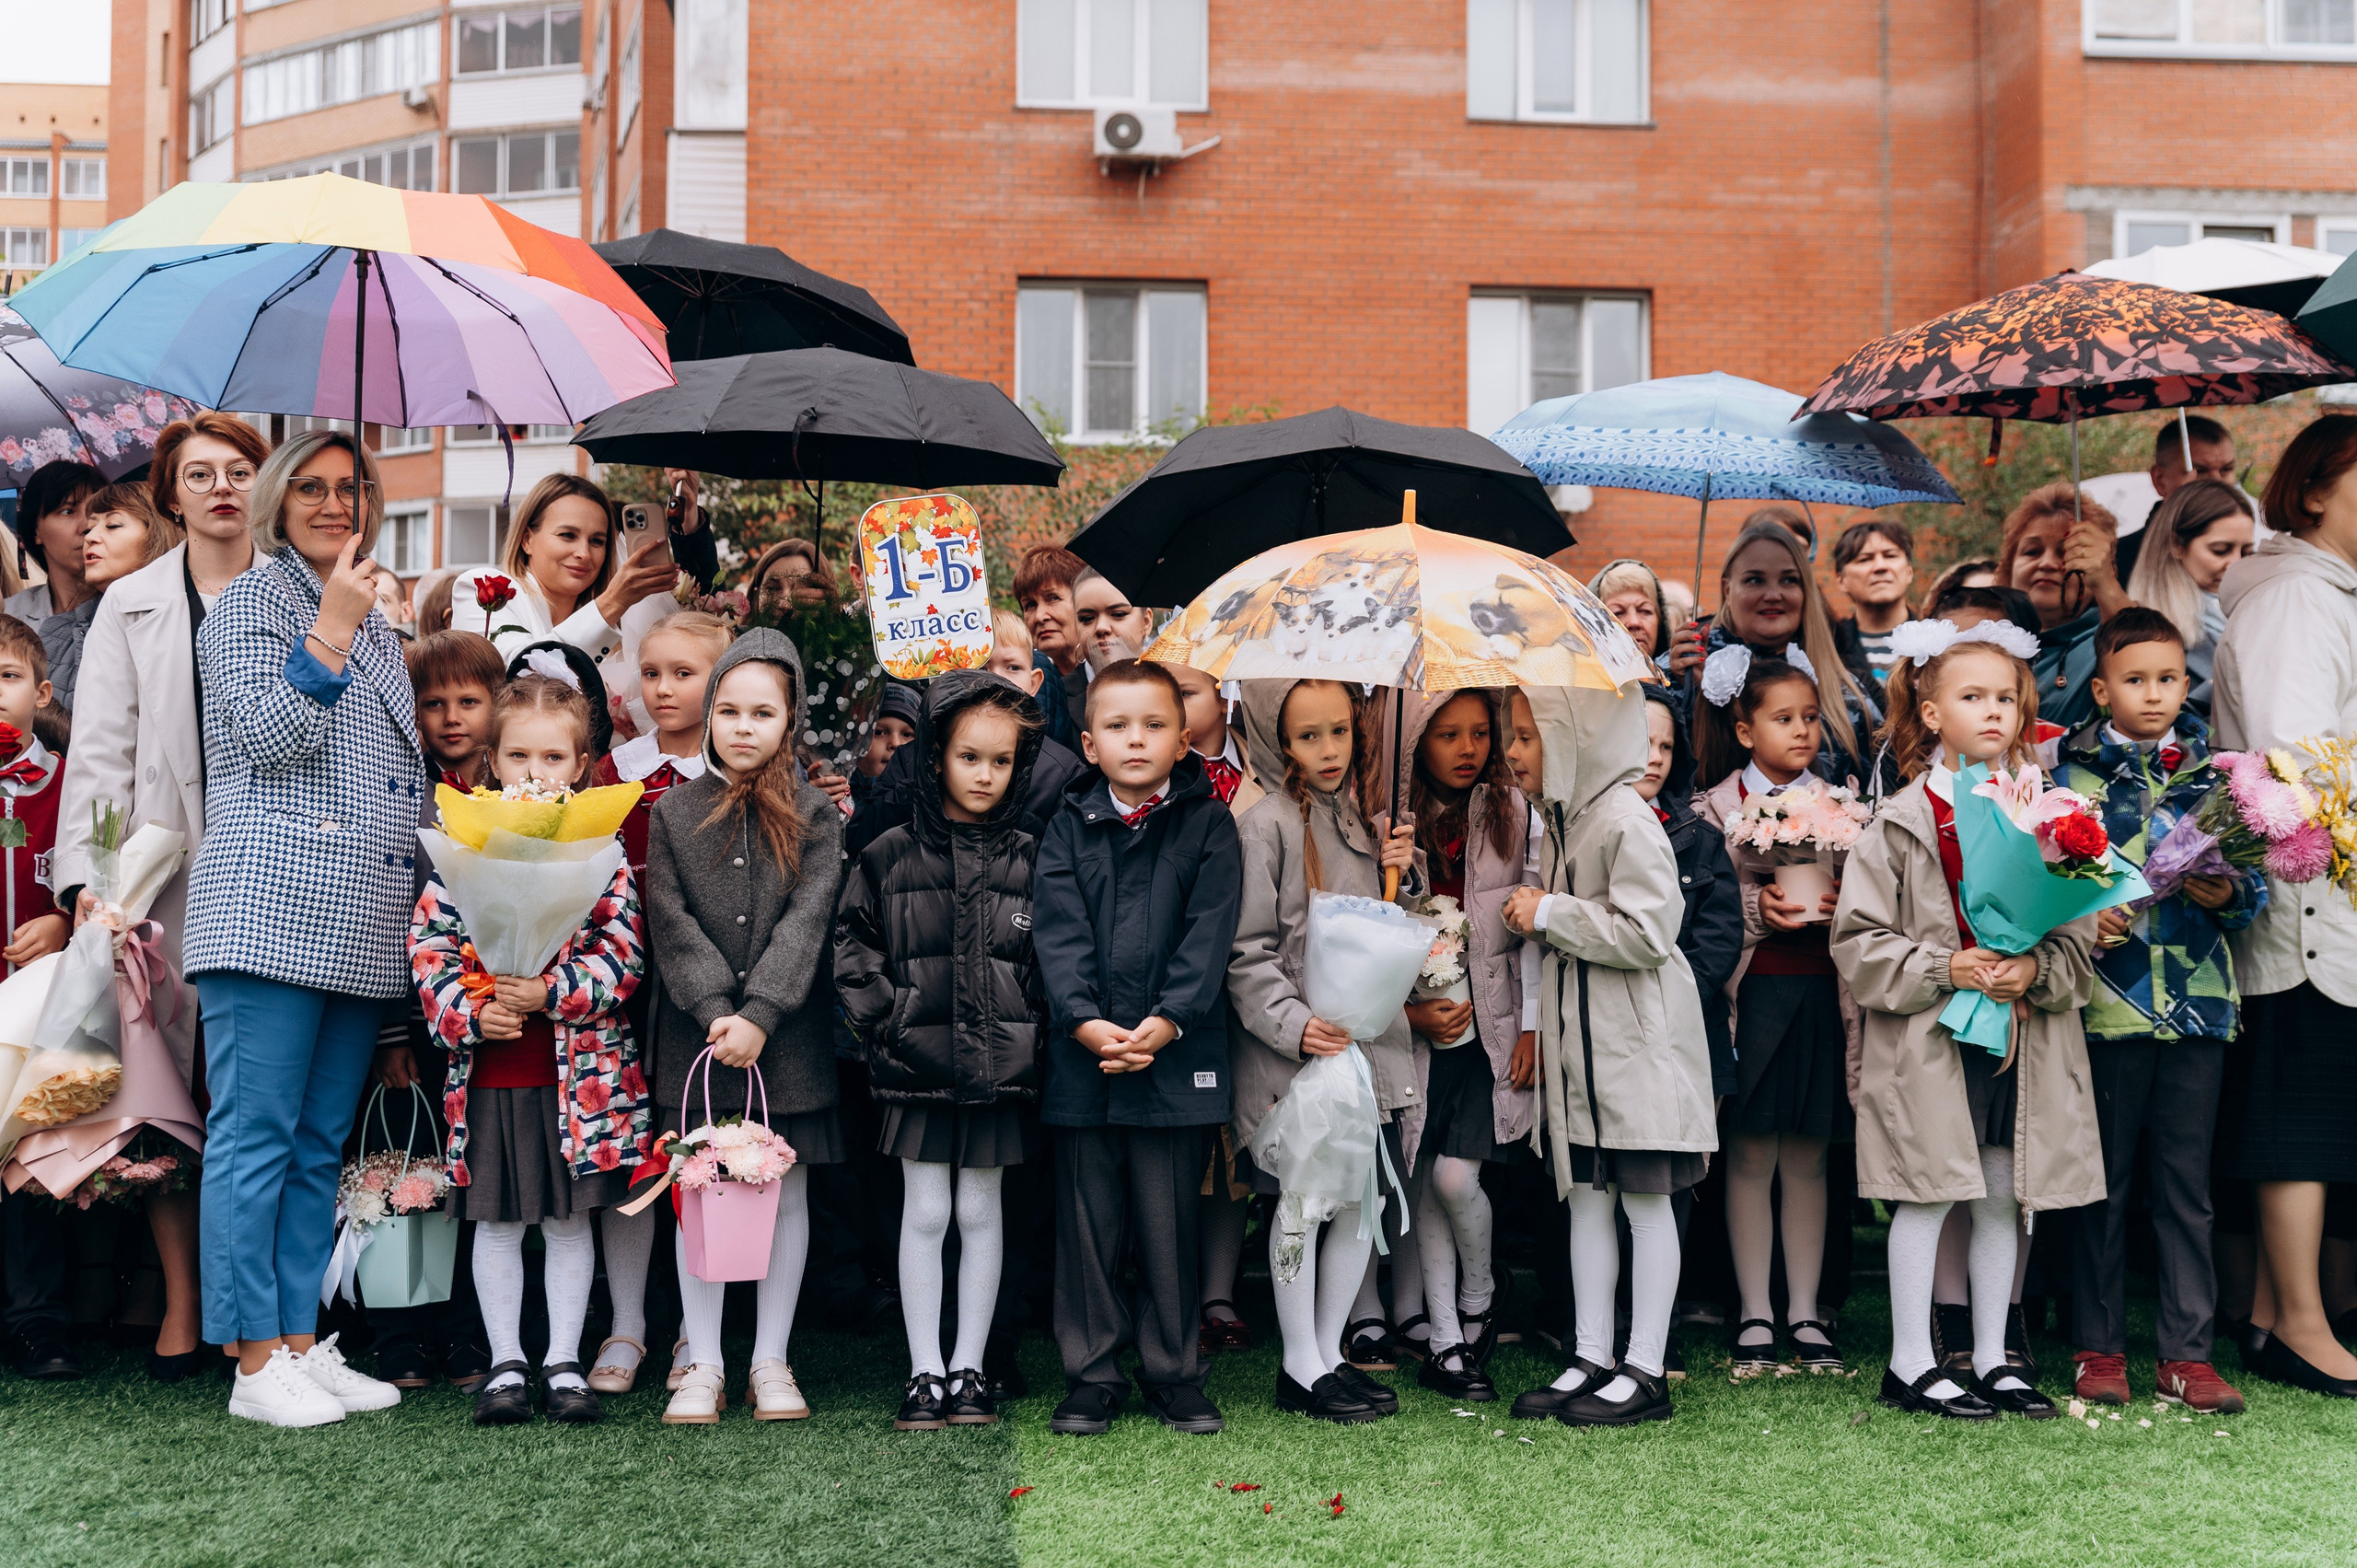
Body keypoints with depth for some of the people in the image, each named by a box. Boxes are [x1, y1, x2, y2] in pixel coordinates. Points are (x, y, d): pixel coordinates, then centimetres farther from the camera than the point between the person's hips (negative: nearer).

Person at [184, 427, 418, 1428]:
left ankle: (301, 1343, 15)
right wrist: (332, 629, -16)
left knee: (319, 1146, 9)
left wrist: (424, 896, 22)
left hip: (360, 930, 8)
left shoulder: (376, 626, 23)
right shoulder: (248, 603, 1)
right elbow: (268, 735, -11)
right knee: (255, 1135, -5)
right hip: (271, 914, -7)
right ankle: (256, 1365, -1)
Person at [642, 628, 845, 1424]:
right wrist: (716, 1013, -14)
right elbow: (672, 926, -2)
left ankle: (771, 1361, 15)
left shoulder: (815, 815, 3)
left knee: (786, 1192, 4)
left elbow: (807, 920, -7)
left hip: (789, 1036, 0)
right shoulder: (674, 812, 6)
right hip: (695, 1033, 0)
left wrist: (757, 1016, -17)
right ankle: (703, 1363, 14)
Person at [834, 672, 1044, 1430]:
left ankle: (969, 1368, 19)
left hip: (1000, 1064, 1)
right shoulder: (891, 856, 0)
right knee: (926, 1211, 4)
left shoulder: (1029, 861, 3)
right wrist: (886, 1020, -6)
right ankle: (925, 1370, 15)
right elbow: (854, 948, 3)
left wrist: (1030, 1032, -2)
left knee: (980, 1210, 9)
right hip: (918, 1063, -1)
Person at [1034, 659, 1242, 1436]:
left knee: (1169, 1220, 6)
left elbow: (1209, 932, -5)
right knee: (1088, 1220, 8)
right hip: (1082, 1053, 1)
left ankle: (1174, 1373, 20)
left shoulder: (1208, 824, 3)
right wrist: (1085, 1021, -15)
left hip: (1177, 1053, -1)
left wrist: (1167, 1021, -16)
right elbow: (1058, 930, -2)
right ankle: (1092, 1377, 19)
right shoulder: (1068, 825, 7)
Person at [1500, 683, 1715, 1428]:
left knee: (1646, 1199, 1)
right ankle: (1591, 1357, 20)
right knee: (1585, 1196, 11)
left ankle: (1645, 1371, 9)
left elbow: (1645, 933, -23)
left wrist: (1550, 914, -16)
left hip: (1635, 1039, -9)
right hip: (1576, 1036, 9)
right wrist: (1531, 914, 5)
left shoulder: (1626, 821, -16)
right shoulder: (1562, 820, 12)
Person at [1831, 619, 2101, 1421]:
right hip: (1929, 1037, -4)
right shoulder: (1900, 823, -4)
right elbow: (1858, 940, -7)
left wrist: (2037, 972, -13)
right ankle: (1909, 1363, 11)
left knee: (2002, 1196, 10)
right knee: (1929, 1194, -1)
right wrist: (1946, 969, -17)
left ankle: (1992, 1359, 22)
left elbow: (2081, 934, 6)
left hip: (2025, 1037, 4)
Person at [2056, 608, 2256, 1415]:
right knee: (2103, 1181, 6)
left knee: (2187, 1182, 7)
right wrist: (2082, 922, -16)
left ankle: (2188, 1352, 15)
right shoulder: (2070, 777, 2)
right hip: (2107, 1002, -2)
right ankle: (2099, 1348, 17)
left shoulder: (2215, 776, 8)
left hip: (2198, 1003, 2)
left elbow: (2253, 883, 9)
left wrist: (2227, 894, -12)